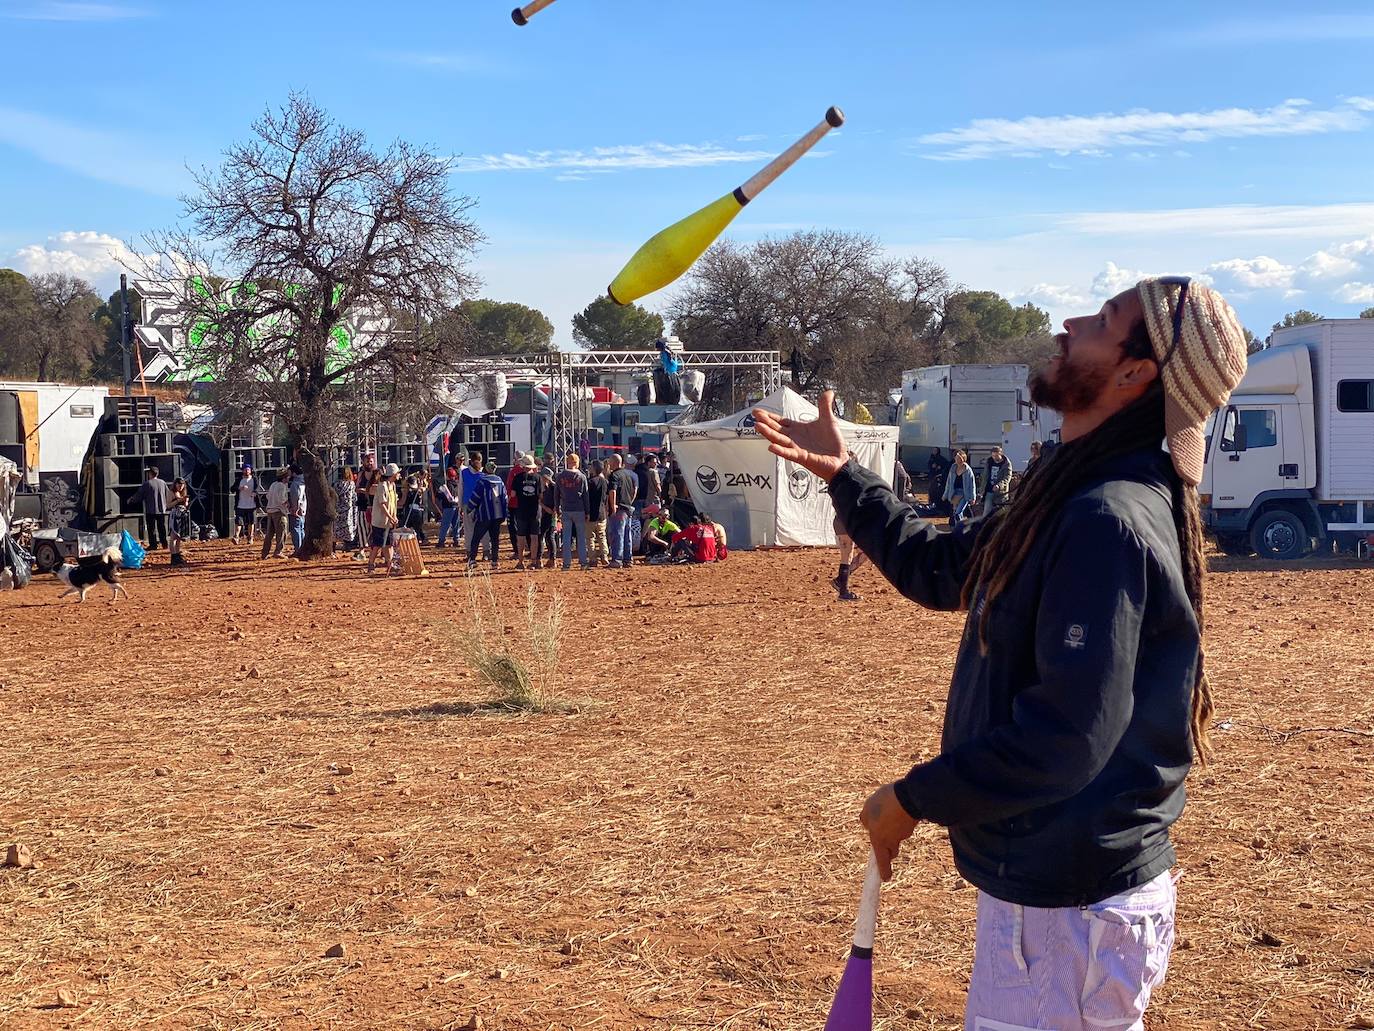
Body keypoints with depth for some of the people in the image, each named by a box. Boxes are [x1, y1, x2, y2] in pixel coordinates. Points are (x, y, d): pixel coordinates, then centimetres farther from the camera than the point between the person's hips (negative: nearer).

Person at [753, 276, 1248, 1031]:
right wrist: (842, 476, 18)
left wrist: (915, 799, -18)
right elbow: (941, 569, 22)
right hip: (1041, 877, 10)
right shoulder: (1076, 501, 9)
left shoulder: (1109, 521, -24)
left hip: (1070, 905, -10)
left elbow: (1068, 733, -29)